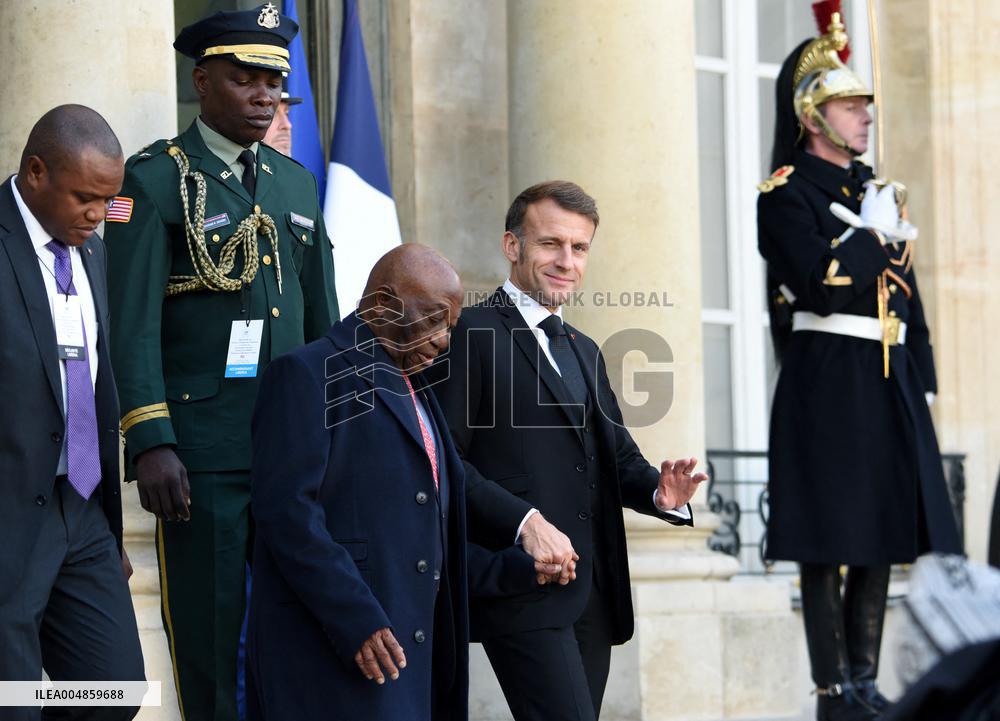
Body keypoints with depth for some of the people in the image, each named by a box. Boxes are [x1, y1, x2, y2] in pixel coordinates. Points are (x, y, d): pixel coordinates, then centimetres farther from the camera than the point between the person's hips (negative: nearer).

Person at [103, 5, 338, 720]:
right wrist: (149, 442, -17)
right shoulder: (155, 179, -3)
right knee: (211, 635, 0)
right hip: (202, 448, -5)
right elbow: (133, 321, -9)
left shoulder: (296, 183, 15)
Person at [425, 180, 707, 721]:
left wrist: (660, 491, -1)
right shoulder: (471, 334, -5)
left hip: (594, 593, 8)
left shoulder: (582, 349, 23)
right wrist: (525, 521, -22)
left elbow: (619, 456, 21)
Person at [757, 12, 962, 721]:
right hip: (827, 385, -8)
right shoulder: (787, 194, -4)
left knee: (882, 536, 8)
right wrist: (873, 234, -9)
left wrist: (919, 383, 15)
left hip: (888, 383, 8)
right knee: (829, 543, -5)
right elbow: (822, 285, -18)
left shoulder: (876, 190, 18)